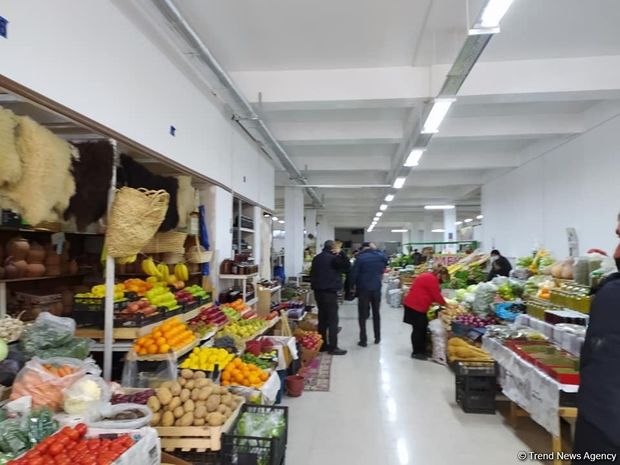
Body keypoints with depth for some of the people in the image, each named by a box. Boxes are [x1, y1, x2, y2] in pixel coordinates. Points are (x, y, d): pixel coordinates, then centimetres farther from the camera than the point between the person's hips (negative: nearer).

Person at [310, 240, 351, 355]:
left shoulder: (316, 258, 12)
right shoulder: (333, 258, -13)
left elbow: (312, 274, 19)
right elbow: (347, 267, -6)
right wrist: (341, 253, -3)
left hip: (318, 292, 8)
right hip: (330, 292, -8)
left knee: (322, 319, 13)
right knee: (332, 320, -3)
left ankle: (322, 344, 18)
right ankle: (333, 347, -2)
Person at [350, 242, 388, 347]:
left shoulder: (360, 258, -10)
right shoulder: (381, 256, 3)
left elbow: (354, 273, -11)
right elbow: (385, 259, 28)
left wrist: (353, 284, 6)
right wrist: (375, 249, 23)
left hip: (363, 288, -4)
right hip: (377, 288, 4)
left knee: (363, 315, 2)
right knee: (376, 313, 17)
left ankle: (363, 340, 0)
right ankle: (377, 338, 22)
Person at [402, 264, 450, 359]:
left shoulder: (428, 276, 17)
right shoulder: (432, 279, -16)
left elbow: (429, 294, 21)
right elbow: (437, 296, -14)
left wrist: (442, 303, 13)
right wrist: (445, 304, 1)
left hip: (413, 304, 11)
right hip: (416, 306, -11)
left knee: (421, 328, 14)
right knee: (418, 329, -2)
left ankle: (421, 350, 22)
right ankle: (417, 352, 7)